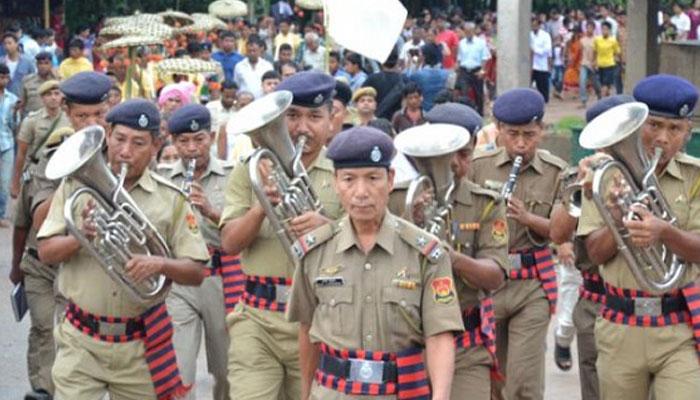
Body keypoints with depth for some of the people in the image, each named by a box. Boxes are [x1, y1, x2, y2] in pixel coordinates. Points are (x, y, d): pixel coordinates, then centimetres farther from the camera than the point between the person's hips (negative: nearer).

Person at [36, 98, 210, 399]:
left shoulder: (171, 199, -1)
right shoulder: (77, 185, 2)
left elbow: (196, 272, -2)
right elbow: (46, 252, 0)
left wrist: (160, 264, -23)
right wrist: (81, 236, -20)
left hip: (140, 346, 0)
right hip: (81, 341, 0)